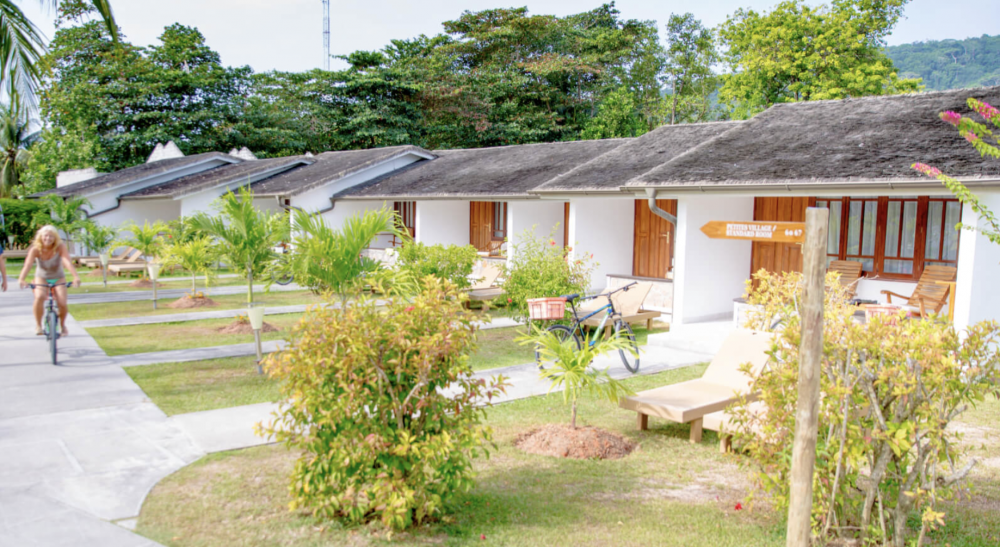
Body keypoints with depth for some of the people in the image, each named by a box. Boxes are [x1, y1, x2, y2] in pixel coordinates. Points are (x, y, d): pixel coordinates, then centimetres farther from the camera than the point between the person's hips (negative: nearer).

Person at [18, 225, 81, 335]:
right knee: (39, 297, -30)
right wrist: (21, 279, -51)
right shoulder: (35, 249, -20)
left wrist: (75, 276, -54)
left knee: (62, 303, -16)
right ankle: (38, 325, -11)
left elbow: (67, 261, -38)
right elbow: (27, 265, -34)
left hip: (58, 278, 0)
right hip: (41, 278, 0)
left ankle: (62, 324, 15)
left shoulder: (60, 247, -22)